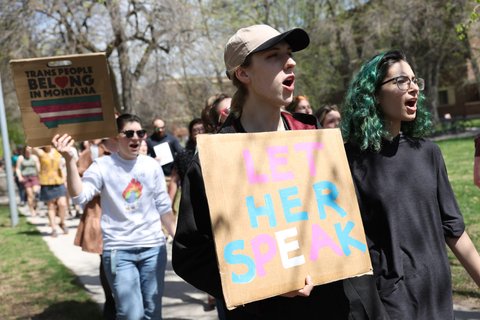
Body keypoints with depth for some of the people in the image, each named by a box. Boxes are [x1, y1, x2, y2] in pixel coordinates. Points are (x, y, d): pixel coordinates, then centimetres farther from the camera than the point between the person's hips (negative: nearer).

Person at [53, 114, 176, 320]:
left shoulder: (151, 165, 5)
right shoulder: (103, 166, -5)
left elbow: (163, 207, 10)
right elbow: (80, 196, -20)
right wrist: (69, 159, -29)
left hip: (154, 247, 4)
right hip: (118, 250, -3)